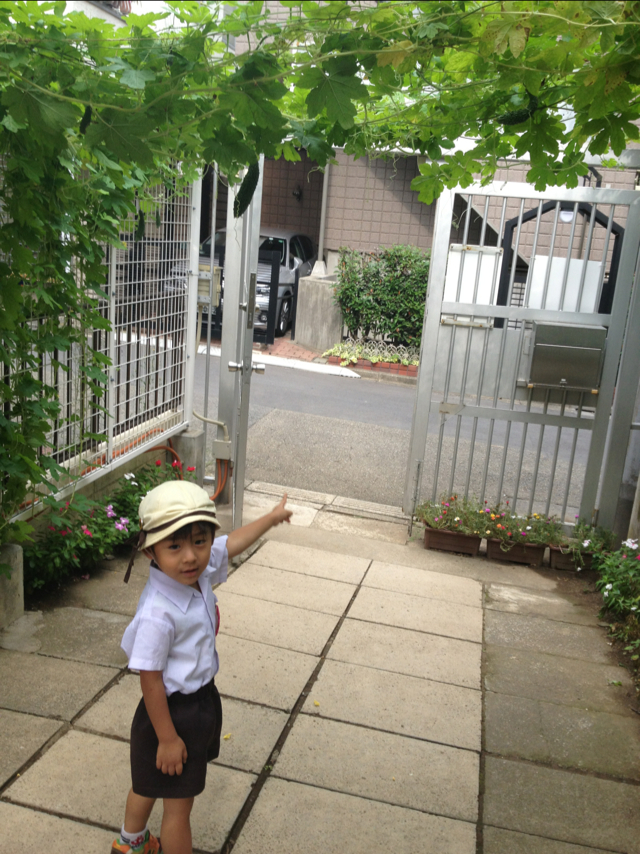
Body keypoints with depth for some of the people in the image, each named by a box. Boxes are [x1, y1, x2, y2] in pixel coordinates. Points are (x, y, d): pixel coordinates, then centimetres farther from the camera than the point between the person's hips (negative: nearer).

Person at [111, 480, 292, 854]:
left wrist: (272, 517, 18)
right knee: (179, 803, 12)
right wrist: (167, 737, -17)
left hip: (202, 698, 9)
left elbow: (232, 543, 5)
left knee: (150, 782, 31)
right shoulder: (158, 614, -36)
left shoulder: (199, 572, -14)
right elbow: (151, 680, -26)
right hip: (173, 712, -8)